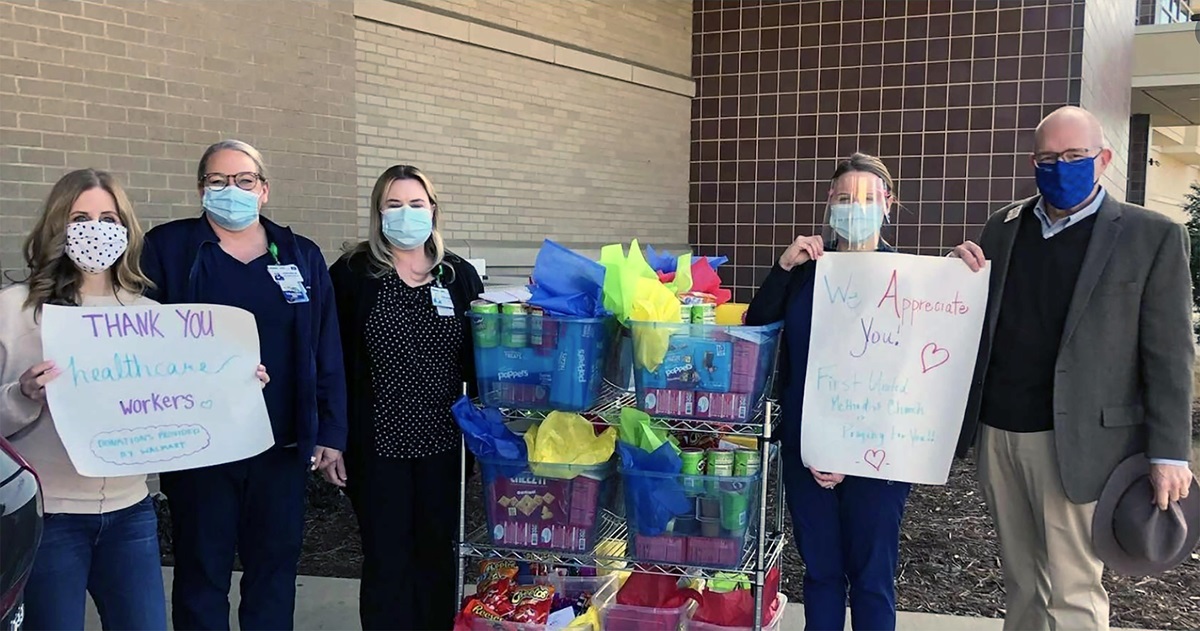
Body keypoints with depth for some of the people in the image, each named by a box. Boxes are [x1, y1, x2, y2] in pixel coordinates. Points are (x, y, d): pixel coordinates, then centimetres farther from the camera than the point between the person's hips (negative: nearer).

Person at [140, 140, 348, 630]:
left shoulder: (302, 257, 8)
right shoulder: (168, 249, 2)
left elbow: (327, 354, 7)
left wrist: (331, 432, 1)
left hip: (283, 446, 2)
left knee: (275, 565, 12)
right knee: (202, 570, 9)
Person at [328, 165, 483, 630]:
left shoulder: (460, 276, 6)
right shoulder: (352, 274, -3)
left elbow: (476, 362, 8)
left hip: (442, 444, 3)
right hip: (377, 445, -2)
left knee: (437, 555, 13)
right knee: (386, 560, 6)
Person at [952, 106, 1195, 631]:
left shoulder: (1153, 237, -3)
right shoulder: (1003, 227, 10)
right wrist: (962, 273, -5)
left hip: (1078, 443, -4)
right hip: (997, 435, 5)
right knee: (1022, 586, 16)